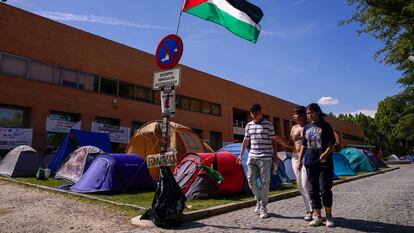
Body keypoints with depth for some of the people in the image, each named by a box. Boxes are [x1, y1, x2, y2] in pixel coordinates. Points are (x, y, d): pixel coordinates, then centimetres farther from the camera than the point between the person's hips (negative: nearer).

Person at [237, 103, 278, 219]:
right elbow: (245, 141, 17)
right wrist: (241, 155, 14)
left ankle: (263, 206, 15)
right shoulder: (248, 125, 10)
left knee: (264, 183, 0)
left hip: (265, 158, -4)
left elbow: (273, 141, 0)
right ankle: (259, 199, 28)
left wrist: (275, 157, -3)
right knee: (251, 180, 4)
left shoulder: (268, 125, -3)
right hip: (252, 157, 4)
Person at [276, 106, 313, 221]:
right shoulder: (294, 128, 12)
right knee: (300, 186, 8)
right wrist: (282, 141, 0)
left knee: (305, 185, -11)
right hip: (295, 157, 7)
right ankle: (309, 209, 21)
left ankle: (313, 209, 6)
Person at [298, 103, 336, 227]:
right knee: (313, 191, 6)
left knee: (325, 190, -2)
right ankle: (317, 217, 17)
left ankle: (329, 216, 16)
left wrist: (326, 154, -23)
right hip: (310, 163, 5)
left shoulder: (325, 126, -1)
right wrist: (300, 160, 12)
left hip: (324, 163, -4)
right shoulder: (306, 128, 12)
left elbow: (331, 144, -6)